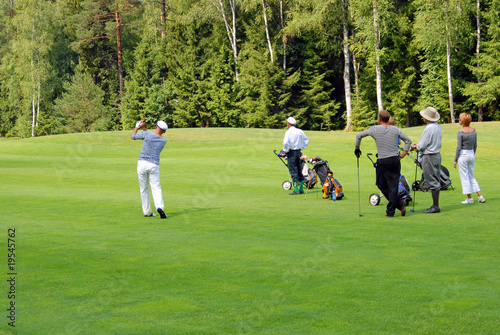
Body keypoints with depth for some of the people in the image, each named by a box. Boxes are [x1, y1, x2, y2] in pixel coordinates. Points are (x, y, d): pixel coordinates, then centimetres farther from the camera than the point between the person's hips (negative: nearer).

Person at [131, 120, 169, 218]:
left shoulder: (147, 134, -8)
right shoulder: (164, 141, 5)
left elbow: (133, 136, 9)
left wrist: (137, 126, 22)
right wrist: (144, 128, 25)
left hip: (142, 163, -1)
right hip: (154, 165, 1)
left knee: (144, 189, 10)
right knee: (156, 188, -1)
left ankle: (147, 211, 14)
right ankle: (160, 206, -27)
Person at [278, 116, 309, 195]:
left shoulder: (288, 132, -12)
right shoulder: (300, 131, 7)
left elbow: (286, 142, -23)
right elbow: (306, 140, 15)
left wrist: (285, 151, -9)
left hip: (291, 153, -6)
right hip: (298, 152, 6)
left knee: (293, 172, -4)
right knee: (299, 171, 13)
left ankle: (296, 189, -7)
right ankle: (301, 189, 15)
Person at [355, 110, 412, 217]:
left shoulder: (375, 129, -1)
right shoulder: (395, 129, 7)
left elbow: (359, 136, 8)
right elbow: (408, 141, 12)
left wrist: (356, 148, 23)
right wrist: (403, 154, 15)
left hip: (383, 162, -3)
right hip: (396, 160, 3)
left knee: (382, 185, 10)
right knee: (393, 186, 5)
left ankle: (399, 203, 0)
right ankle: (390, 211, 1)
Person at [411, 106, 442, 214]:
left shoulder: (429, 128, -20)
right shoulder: (438, 126, 9)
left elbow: (422, 146, -17)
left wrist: (415, 147, 4)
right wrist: (418, 144, 16)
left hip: (429, 157, -10)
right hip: (437, 154, 10)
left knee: (433, 182, -5)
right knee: (436, 181, 13)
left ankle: (435, 206, -2)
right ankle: (435, 205, 18)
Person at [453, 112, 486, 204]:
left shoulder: (460, 132, -14)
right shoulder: (474, 131, 4)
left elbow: (459, 147, -14)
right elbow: (475, 145, 11)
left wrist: (455, 160, -8)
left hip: (463, 155, -6)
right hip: (471, 154, 6)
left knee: (465, 177, 4)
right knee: (472, 177, 17)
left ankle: (470, 198, 6)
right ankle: (480, 196, 10)